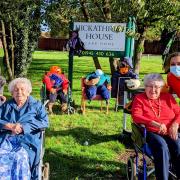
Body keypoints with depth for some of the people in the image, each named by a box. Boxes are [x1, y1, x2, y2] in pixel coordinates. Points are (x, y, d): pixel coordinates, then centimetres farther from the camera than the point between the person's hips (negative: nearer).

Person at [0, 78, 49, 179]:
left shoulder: (36, 105, 18)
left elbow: (44, 122, 3)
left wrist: (23, 127, -7)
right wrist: (10, 126, -8)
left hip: (27, 140, -2)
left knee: (20, 159, -34)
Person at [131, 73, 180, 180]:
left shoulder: (168, 97, 17)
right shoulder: (139, 98, 7)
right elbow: (136, 116, -7)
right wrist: (155, 124, -19)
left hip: (170, 132, 3)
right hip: (150, 132, -3)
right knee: (162, 146, -34)